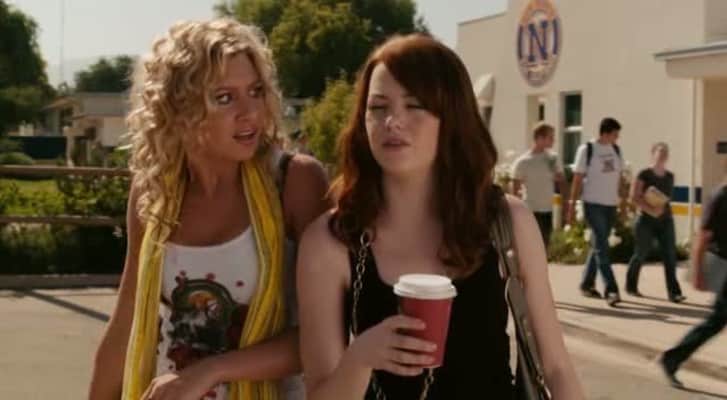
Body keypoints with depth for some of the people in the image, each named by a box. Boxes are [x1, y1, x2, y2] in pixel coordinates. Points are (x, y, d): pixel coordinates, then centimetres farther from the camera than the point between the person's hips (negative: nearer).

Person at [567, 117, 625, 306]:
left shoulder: (616, 150, 9)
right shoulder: (587, 150, -8)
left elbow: (619, 176, 14)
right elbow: (578, 178, -6)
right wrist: (572, 205, -8)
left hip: (611, 204, 6)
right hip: (593, 204, -6)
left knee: (598, 246, 12)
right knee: (601, 247, -8)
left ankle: (587, 284, 24)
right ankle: (611, 289, -12)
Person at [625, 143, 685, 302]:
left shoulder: (669, 176, 8)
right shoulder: (644, 174, -8)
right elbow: (634, 198, -12)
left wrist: (661, 207, -3)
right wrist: (650, 210, -19)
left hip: (666, 220, 5)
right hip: (646, 220, -4)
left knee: (670, 255, -6)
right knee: (641, 254, 5)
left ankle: (674, 292, -9)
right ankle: (631, 286, 26)